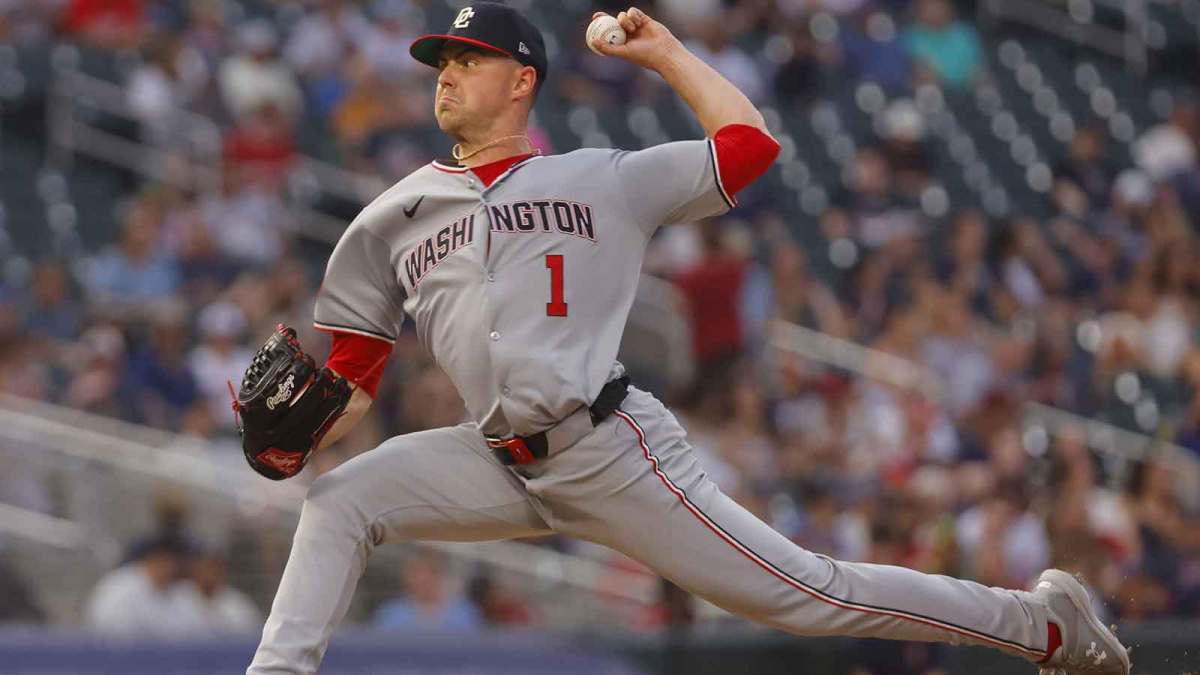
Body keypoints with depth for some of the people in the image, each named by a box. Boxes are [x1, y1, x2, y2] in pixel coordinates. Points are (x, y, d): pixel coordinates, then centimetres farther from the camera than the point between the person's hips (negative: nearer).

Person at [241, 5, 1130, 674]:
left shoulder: (604, 182, 7)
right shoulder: (394, 221, 15)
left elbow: (750, 144, 6)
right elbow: (354, 377, 14)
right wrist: (297, 424, -6)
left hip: (612, 452, -4)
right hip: (499, 466, 4)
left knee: (804, 592, -7)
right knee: (340, 501, -14)